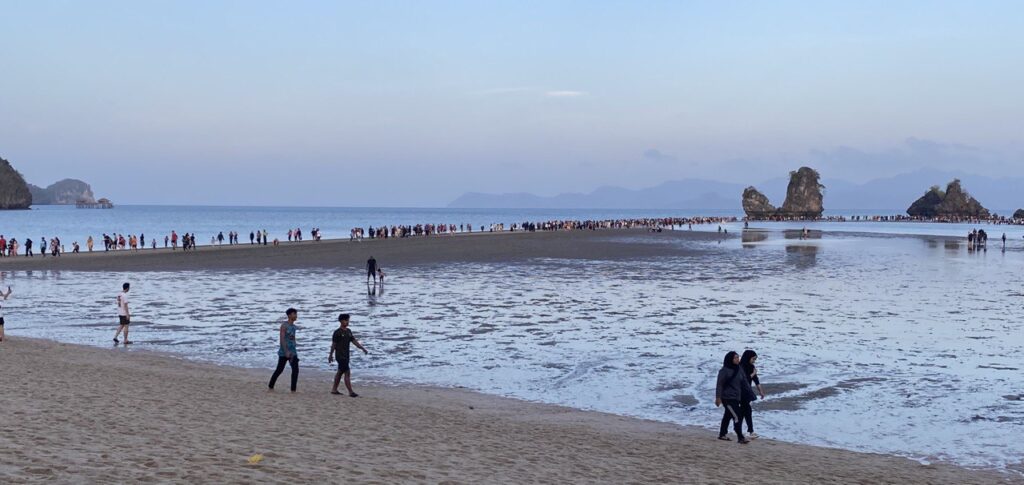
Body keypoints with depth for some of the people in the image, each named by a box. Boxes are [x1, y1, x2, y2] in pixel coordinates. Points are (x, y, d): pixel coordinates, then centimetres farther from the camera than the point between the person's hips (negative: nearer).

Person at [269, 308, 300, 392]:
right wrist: (286, 352, -25)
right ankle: (271, 386, 19)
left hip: (293, 352, 6)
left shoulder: (294, 327, 12)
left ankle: (293, 389, -4)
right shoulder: (284, 326, -10)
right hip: (284, 352, -6)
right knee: (279, 370, 2)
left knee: (295, 370, -6)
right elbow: (282, 339, -17)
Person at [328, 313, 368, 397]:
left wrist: (363, 348, 3)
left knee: (340, 372, 15)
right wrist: (330, 355, -5)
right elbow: (333, 344, -8)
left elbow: (354, 341, 11)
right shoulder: (337, 332, -11)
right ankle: (350, 392, -11)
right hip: (340, 356, -8)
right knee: (347, 373, -11)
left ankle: (334, 389, 25)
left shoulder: (348, 331, 11)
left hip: (346, 355, 8)